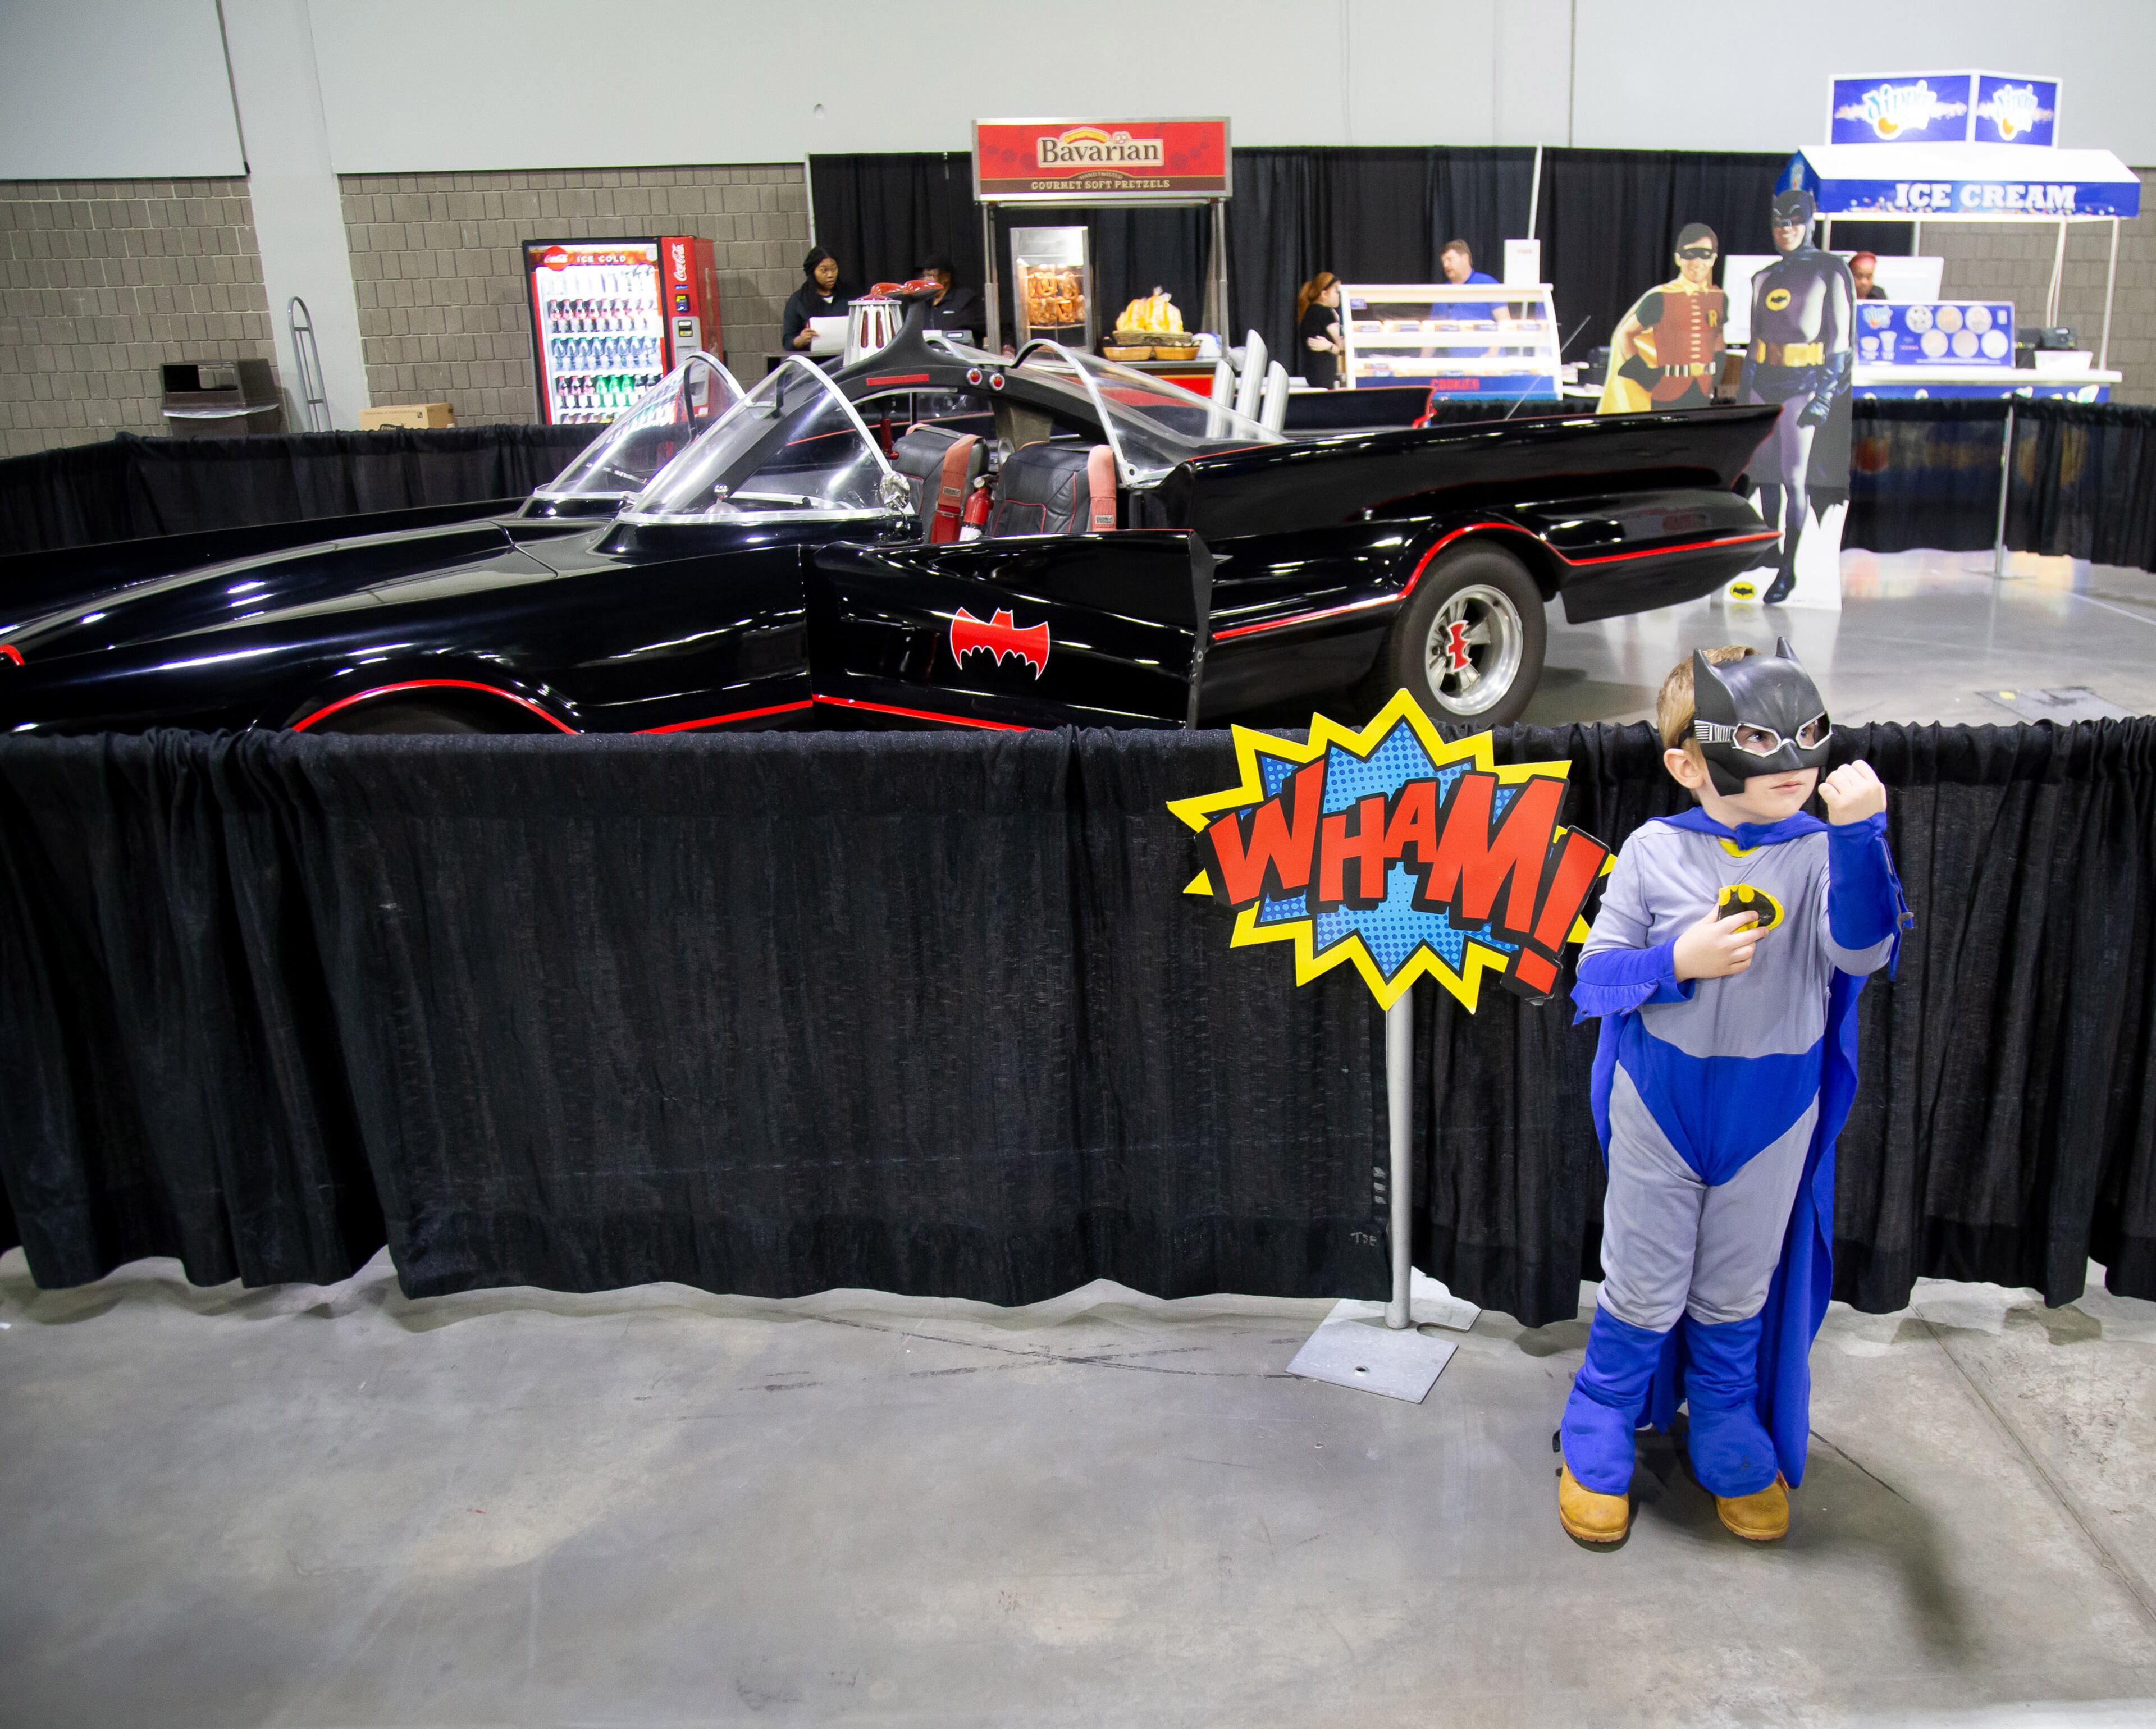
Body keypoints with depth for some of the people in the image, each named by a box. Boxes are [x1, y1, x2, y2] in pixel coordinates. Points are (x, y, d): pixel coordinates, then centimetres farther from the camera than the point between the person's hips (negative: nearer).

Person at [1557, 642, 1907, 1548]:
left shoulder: (1822, 854, -11)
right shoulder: (1654, 852, -12)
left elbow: (1862, 950, -28)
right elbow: (1594, 978, -10)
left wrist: (1858, 834, -39)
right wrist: (1678, 962, -26)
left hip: (1773, 1116, 1)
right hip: (1662, 1106, -1)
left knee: (1738, 1298, 19)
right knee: (1644, 1293, 12)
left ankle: (1732, 1451, 41)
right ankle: (1596, 1448, 33)